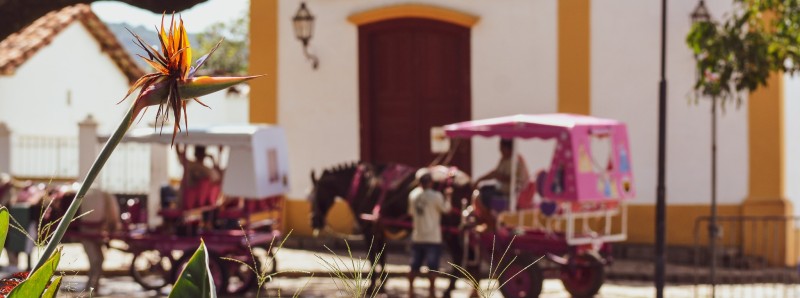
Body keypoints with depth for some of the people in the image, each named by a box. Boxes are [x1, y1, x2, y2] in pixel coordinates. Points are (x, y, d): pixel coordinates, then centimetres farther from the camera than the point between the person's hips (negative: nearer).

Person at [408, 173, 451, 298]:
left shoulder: (413, 195, 2)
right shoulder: (436, 196, -11)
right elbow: (446, 208, 0)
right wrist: (447, 196, 15)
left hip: (417, 237, 5)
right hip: (433, 237, -5)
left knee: (415, 265, 12)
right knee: (432, 266, -2)